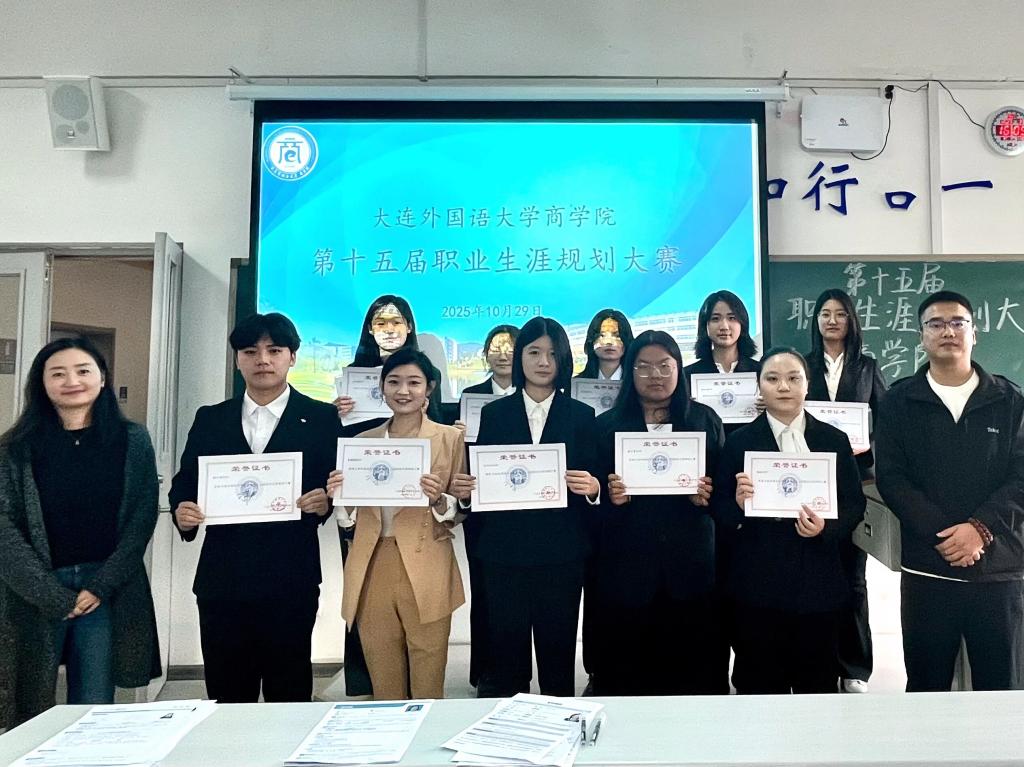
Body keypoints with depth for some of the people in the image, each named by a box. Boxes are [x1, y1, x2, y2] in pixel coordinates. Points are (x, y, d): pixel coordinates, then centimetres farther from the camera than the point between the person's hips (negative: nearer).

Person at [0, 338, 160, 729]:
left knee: (95, 712, 6)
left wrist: (101, 586, -9)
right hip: (33, 593, 0)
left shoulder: (132, 440, 2)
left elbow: (142, 518, -1)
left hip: (108, 589, 0)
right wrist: (55, 596, -10)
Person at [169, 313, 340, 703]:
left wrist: (326, 501, -20)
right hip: (222, 579, 3)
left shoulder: (321, 418, 3)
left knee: (289, 694, 6)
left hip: (291, 580, -2)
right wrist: (182, 510, -8)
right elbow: (184, 482, 12)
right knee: (227, 697, 11)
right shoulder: (210, 419, 12)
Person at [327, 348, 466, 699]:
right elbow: (350, 518, 14)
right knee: (383, 688, 14)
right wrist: (338, 496, -7)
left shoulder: (450, 438, 0)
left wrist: (439, 501, -18)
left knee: (428, 688, 6)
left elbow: (460, 512, 2)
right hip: (371, 574, 3)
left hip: (426, 576, -3)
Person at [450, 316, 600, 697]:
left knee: (558, 649, 7)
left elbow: (593, 483, 3)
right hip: (503, 552, 1)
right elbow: (481, 480, 5)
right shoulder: (494, 413, 6)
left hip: (561, 553, 0)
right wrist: (463, 490, -15)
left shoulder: (581, 415, 5)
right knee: (505, 650, 6)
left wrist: (592, 488, -19)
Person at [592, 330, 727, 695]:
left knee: (694, 665, 5)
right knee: (627, 670, 3)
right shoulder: (606, 425, 5)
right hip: (625, 566, 0)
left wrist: (707, 496, -12)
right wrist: (609, 497, -16)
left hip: (691, 564, 1)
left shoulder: (705, 420, 8)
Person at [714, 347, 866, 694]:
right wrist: (738, 503, -19)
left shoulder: (834, 440, 6)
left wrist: (827, 527, -13)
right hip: (757, 584, -1)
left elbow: (854, 505, 5)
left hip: (817, 583, 1)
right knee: (761, 686, 5)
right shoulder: (739, 441, 2)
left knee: (819, 685, 10)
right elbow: (720, 512, 2)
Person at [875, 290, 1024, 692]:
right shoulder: (899, 401, 4)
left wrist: (980, 528, -15)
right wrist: (943, 534, -14)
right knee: (926, 685, 10)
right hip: (927, 568, -1)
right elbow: (891, 478, -4)